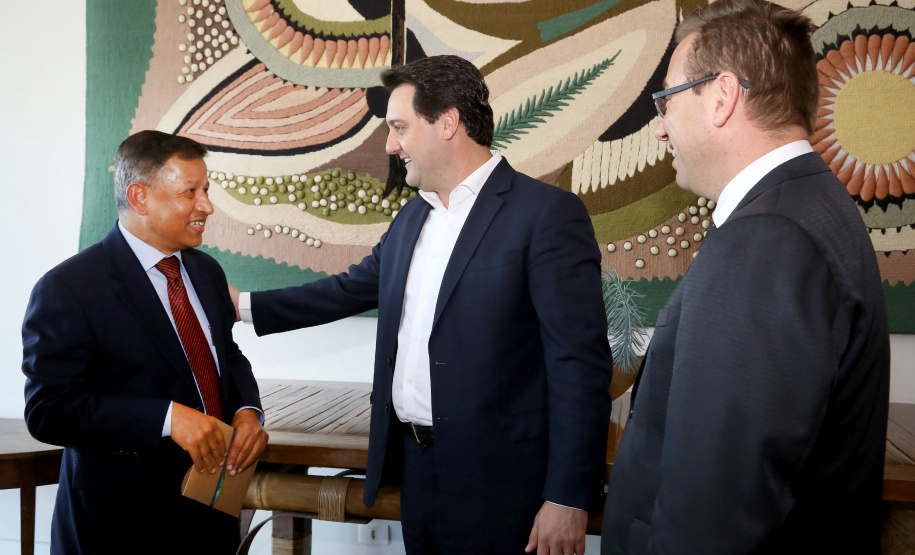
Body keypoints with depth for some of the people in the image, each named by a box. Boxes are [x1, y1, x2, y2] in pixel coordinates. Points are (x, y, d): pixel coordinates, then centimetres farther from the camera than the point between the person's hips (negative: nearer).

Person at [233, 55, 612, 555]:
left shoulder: (547, 213, -13)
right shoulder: (411, 219, 12)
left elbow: (580, 363, -16)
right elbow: (351, 288, 25)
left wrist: (568, 499, -18)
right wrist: (242, 306, 23)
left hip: (496, 483, -7)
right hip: (413, 463, 7)